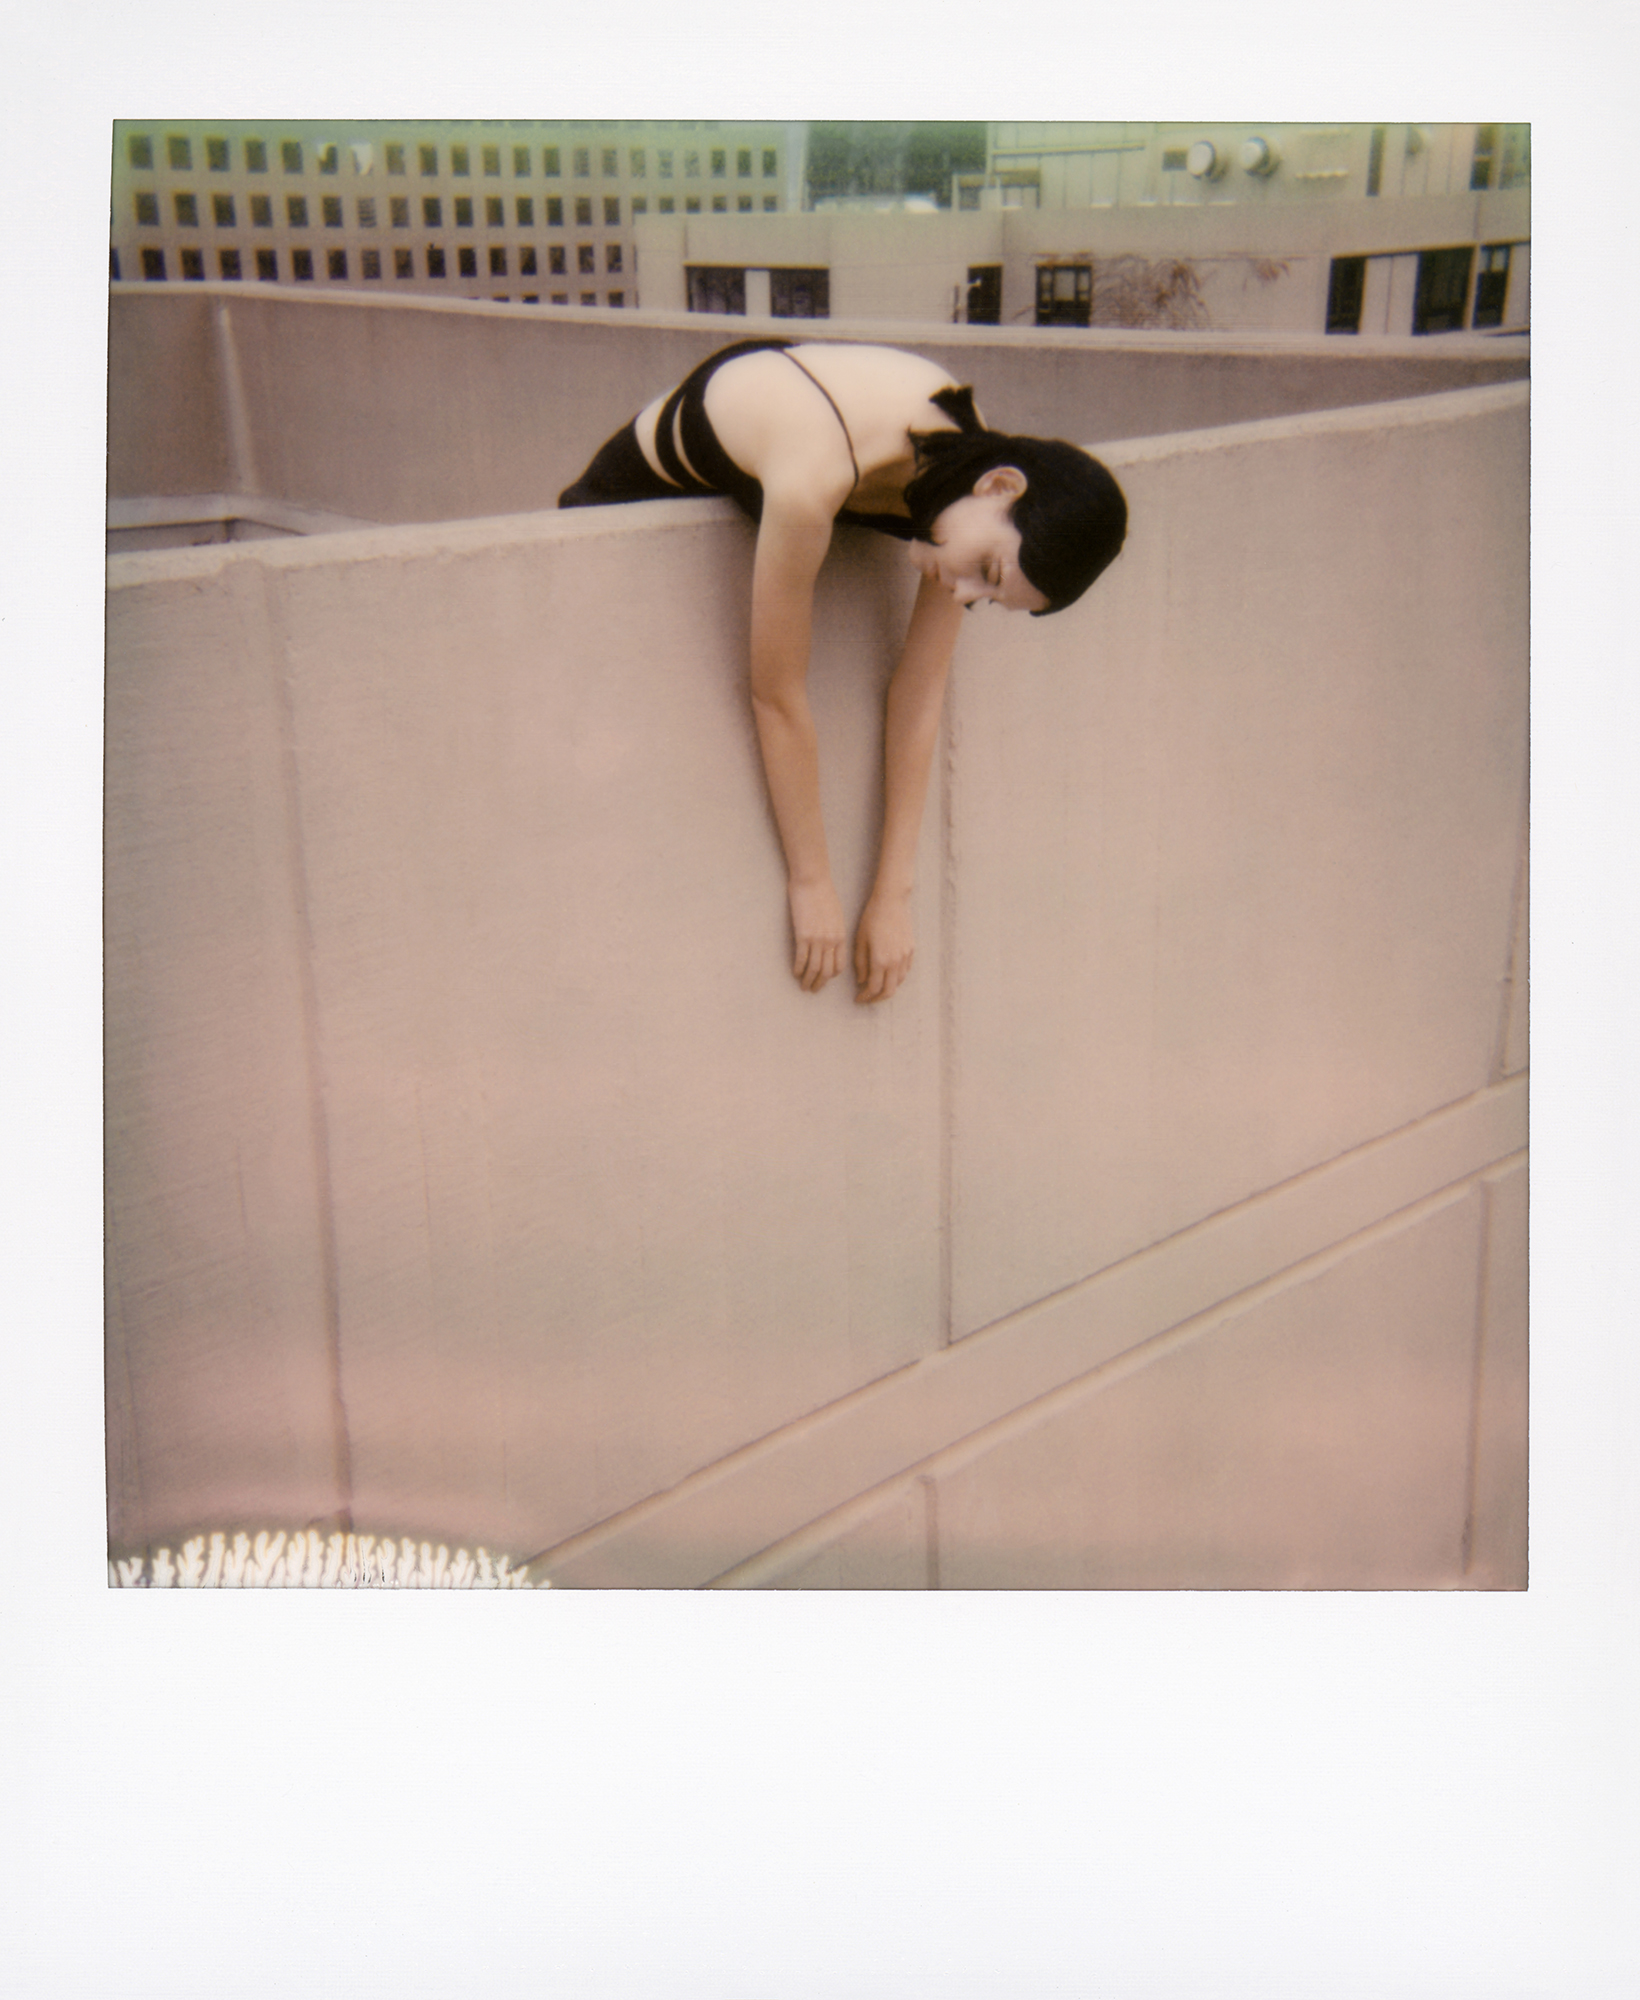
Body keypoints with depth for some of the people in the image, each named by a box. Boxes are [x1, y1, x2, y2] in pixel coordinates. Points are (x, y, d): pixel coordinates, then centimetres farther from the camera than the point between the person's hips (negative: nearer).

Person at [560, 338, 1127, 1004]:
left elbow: (922, 691, -21)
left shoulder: (968, 441, -26)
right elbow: (777, 697, -36)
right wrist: (812, 882, -25)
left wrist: (892, 896, -18)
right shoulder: (813, 479, -46)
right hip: (642, 495, -5)